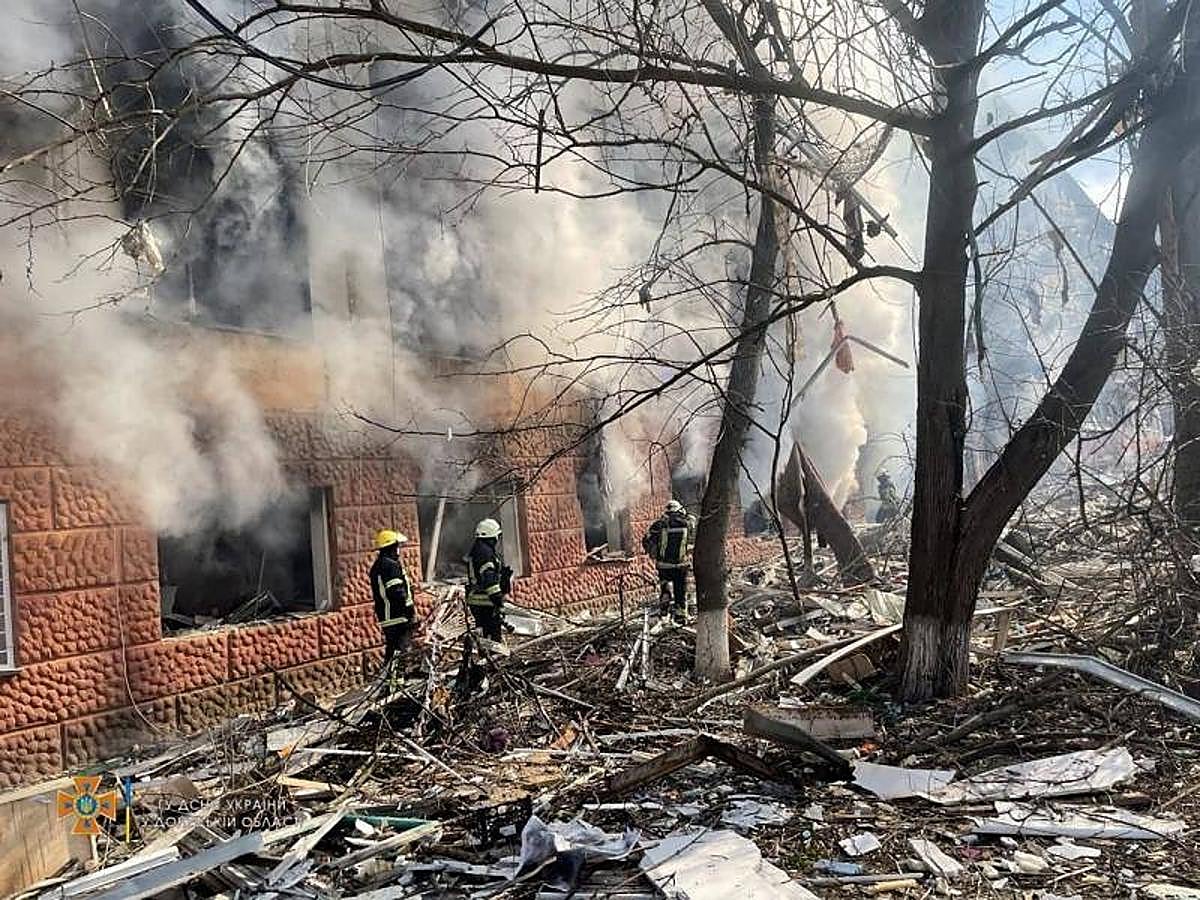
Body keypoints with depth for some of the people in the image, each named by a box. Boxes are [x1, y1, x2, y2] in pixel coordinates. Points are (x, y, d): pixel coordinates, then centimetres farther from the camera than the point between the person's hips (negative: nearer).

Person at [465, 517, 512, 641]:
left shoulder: (476, 550, 17)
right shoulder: (485, 552, -16)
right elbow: (489, 579, -23)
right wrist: (498, 600, -23)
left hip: (476, 602, 11)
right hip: (486, 602, -11)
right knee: (492, 637, -8)